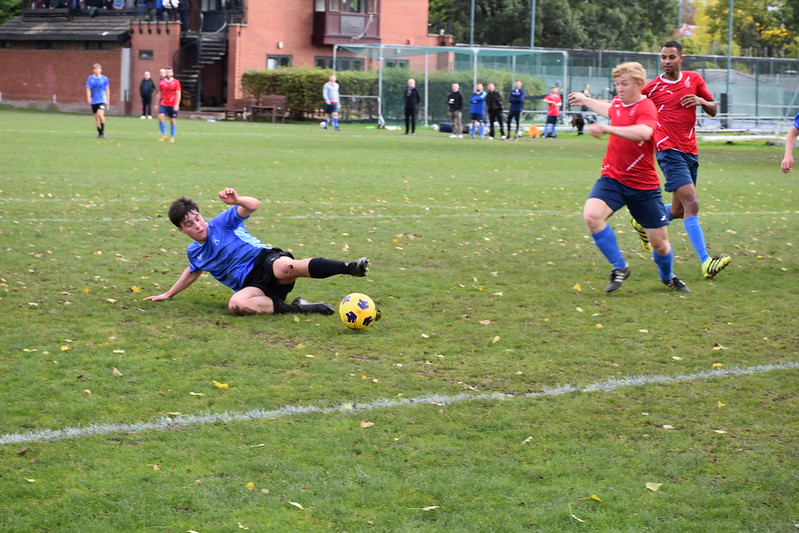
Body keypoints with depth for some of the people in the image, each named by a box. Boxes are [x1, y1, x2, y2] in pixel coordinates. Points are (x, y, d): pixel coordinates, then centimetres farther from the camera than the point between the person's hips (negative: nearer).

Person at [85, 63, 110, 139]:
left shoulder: (104, 78, 1)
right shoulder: (90, 78, 4)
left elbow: (107, 90, 7)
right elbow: (88, 89, 3)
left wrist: (108, 100, 5)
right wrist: (88, 97, -13)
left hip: (102, 100, -3)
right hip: (94, 101, 3)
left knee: (100, 114, -22)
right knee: (96, 117, 6)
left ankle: (103, 131, -9)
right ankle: (100, 133, 16)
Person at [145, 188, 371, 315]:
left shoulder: (221, 223, 5)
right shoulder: (194, 252, 20)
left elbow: (253, 205, -7)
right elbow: (192, 273, 42)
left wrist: (236, 201, -29)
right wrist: (168, 294, 49)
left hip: (265, 260, -3)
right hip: (251, 284, 3)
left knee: (283, 267, -43)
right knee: (236, 304, -37)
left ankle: (350, 267, -53)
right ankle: (295, 308, -34)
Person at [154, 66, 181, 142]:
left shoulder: (176, 82, -2)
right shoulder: (162, 82, 8)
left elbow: (178, 94, -5)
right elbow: (159, 93, 14)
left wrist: (177, 105, -14)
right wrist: (157, 104, 12)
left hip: (173, 105, -2)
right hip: (163, 104, 2)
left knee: (172, 120, 3)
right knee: (160, 117, -16)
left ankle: (172, 137, 15)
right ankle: (164, 135, -5)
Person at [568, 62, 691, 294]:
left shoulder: (646, 108, -16)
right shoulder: (618, 102, 6)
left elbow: (643, 132, -41)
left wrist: (607, 129, -47)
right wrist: (585, 100, 45)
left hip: (644, 185, -5)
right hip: (612, 178, 5)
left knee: (660, 243, 4)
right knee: (591, 215, -26)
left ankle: (668, 277, 38)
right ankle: (619, 267, -9)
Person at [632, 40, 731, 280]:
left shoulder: (694, 79, 10)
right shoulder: (652, 87, -1)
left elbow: (713, 110, 16)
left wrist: (702, 101, -5)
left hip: (690, 152, 6)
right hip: (670, 151, -6)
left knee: (678, 211, 14)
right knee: (691, 204, -19)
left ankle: (643, 222, 42)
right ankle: (705, 262, -23)